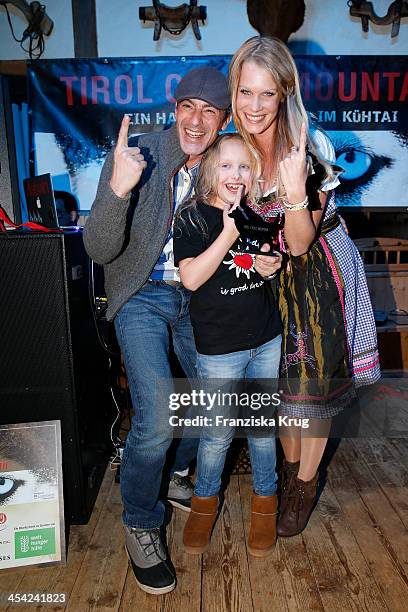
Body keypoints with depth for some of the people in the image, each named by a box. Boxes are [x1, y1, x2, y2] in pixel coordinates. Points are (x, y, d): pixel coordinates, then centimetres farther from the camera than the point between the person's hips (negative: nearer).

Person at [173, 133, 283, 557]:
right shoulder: (193, 217, -8)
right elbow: (191, 278, -20)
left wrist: (274, 265, -1)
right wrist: (229, 232, -22)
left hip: (268, 339, 4)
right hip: (219, 346, -4)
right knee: (217, 433, 8)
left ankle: (264, 499, 38)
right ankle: (205, 500, 35)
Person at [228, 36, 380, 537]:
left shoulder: (309, 149, -22)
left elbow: (300, 243, -24)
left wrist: (295, 189, -40)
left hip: (317, 275, -4)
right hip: (267, 276, 4)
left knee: (312, 381, 5)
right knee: (280, 376, 14)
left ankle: (306, 483, 28)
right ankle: (289, 466, 38)